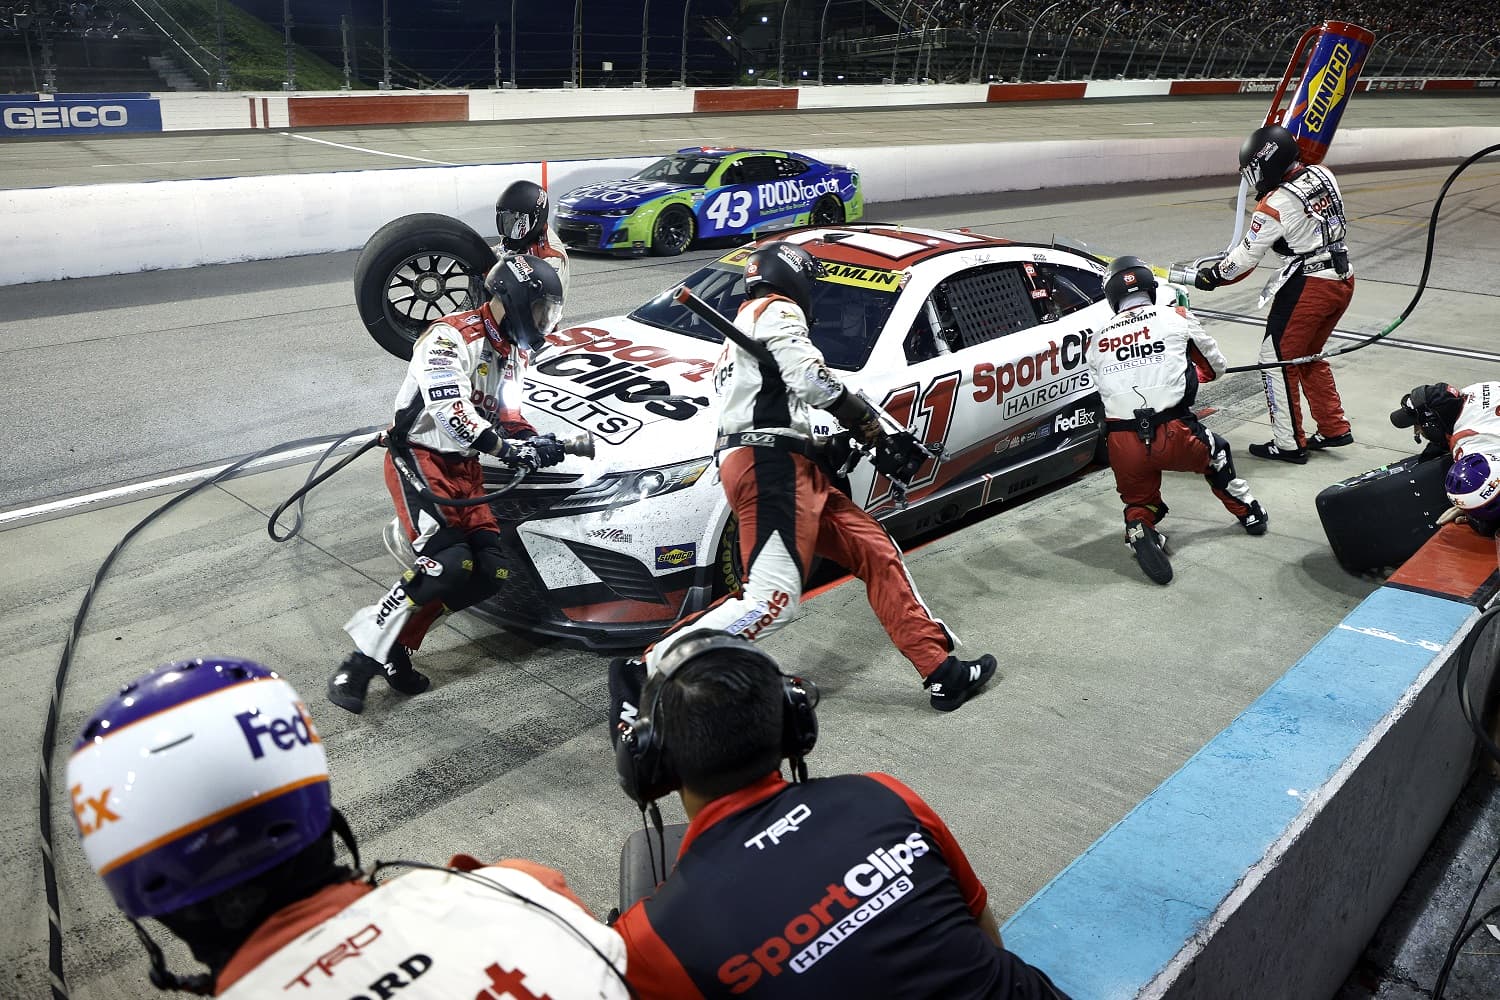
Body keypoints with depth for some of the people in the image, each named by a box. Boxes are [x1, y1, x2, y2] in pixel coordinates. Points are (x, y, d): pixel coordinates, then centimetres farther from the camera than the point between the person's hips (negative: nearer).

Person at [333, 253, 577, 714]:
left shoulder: (512, 353, 13)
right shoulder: (451, 337, -16)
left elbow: (506, 415, 20)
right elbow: (449, 409, -29)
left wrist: (535, 440, 0)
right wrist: (505, 447, -33)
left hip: (465, 468, 9)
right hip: (419, 458, -9)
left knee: (489, 572, -4)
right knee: (447, 562, -25)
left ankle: (396, 646, 4)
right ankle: (361, 662, -18)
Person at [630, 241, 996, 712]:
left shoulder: (743, 327, 32)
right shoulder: (777, 312, 2)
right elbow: (811, 382, -15)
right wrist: (873, 429, -2)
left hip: (792, 468, 11)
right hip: (768, 463, -11)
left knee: (877, 552, 9)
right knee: (772, 601, -18)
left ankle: (942, 672, 10)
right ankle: (648, 672, -17)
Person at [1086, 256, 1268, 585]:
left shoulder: (1097, 342, 12)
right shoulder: (1177, 317, 7)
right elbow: (1216, 366, 18)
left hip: (1123, 448, 1)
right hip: (1174, 438, -1)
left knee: (1139, 502, 23)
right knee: (1214, 450, 31)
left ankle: (1139, 528, -8)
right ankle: (1249, 513, 40)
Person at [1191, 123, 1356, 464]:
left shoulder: (1275, 204, -18)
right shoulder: (1324, 175, 3)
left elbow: (1246, 257, -9)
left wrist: (1210, 276, 6)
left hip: (1309, 286, -8)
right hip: (1343, 279, 8)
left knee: (1278, 358, 2)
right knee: (1309, 356, 22)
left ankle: (1289, 443, 5)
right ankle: (1334, 428, 26)